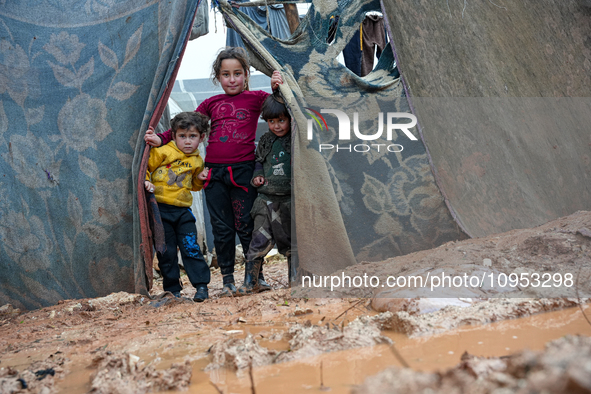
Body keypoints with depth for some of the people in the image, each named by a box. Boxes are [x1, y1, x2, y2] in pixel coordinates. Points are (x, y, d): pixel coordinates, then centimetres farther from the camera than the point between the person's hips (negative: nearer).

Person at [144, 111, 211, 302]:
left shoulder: (197, 161, 11)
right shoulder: (163, 152, -3)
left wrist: (199, 179, 6)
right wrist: (146, 181, -14)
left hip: (183, 210, 3)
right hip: (160, 209, -2)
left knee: (191, 248, -5)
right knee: (166, 252, 2)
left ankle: (201, 285, 1)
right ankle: (172, 290, 13)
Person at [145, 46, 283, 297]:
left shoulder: (255, 98, 5)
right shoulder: (211, 104, 12)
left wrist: (277, 88, -22)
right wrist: (160, 139, -2)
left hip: (243, 171, -3)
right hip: (214, 173, 3)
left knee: (246, 226, 0)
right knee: (221, 228, 5)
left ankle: (256, 275, 16)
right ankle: (227, 280, 14)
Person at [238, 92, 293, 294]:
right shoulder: (265, 141, 10)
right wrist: (257, 176, 6)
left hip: (289, 200, -3)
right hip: (266, 199, 3)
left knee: (289, 240, 8)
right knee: (260, 239, -3)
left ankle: (294, 278, 23)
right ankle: (250, 281, 5)